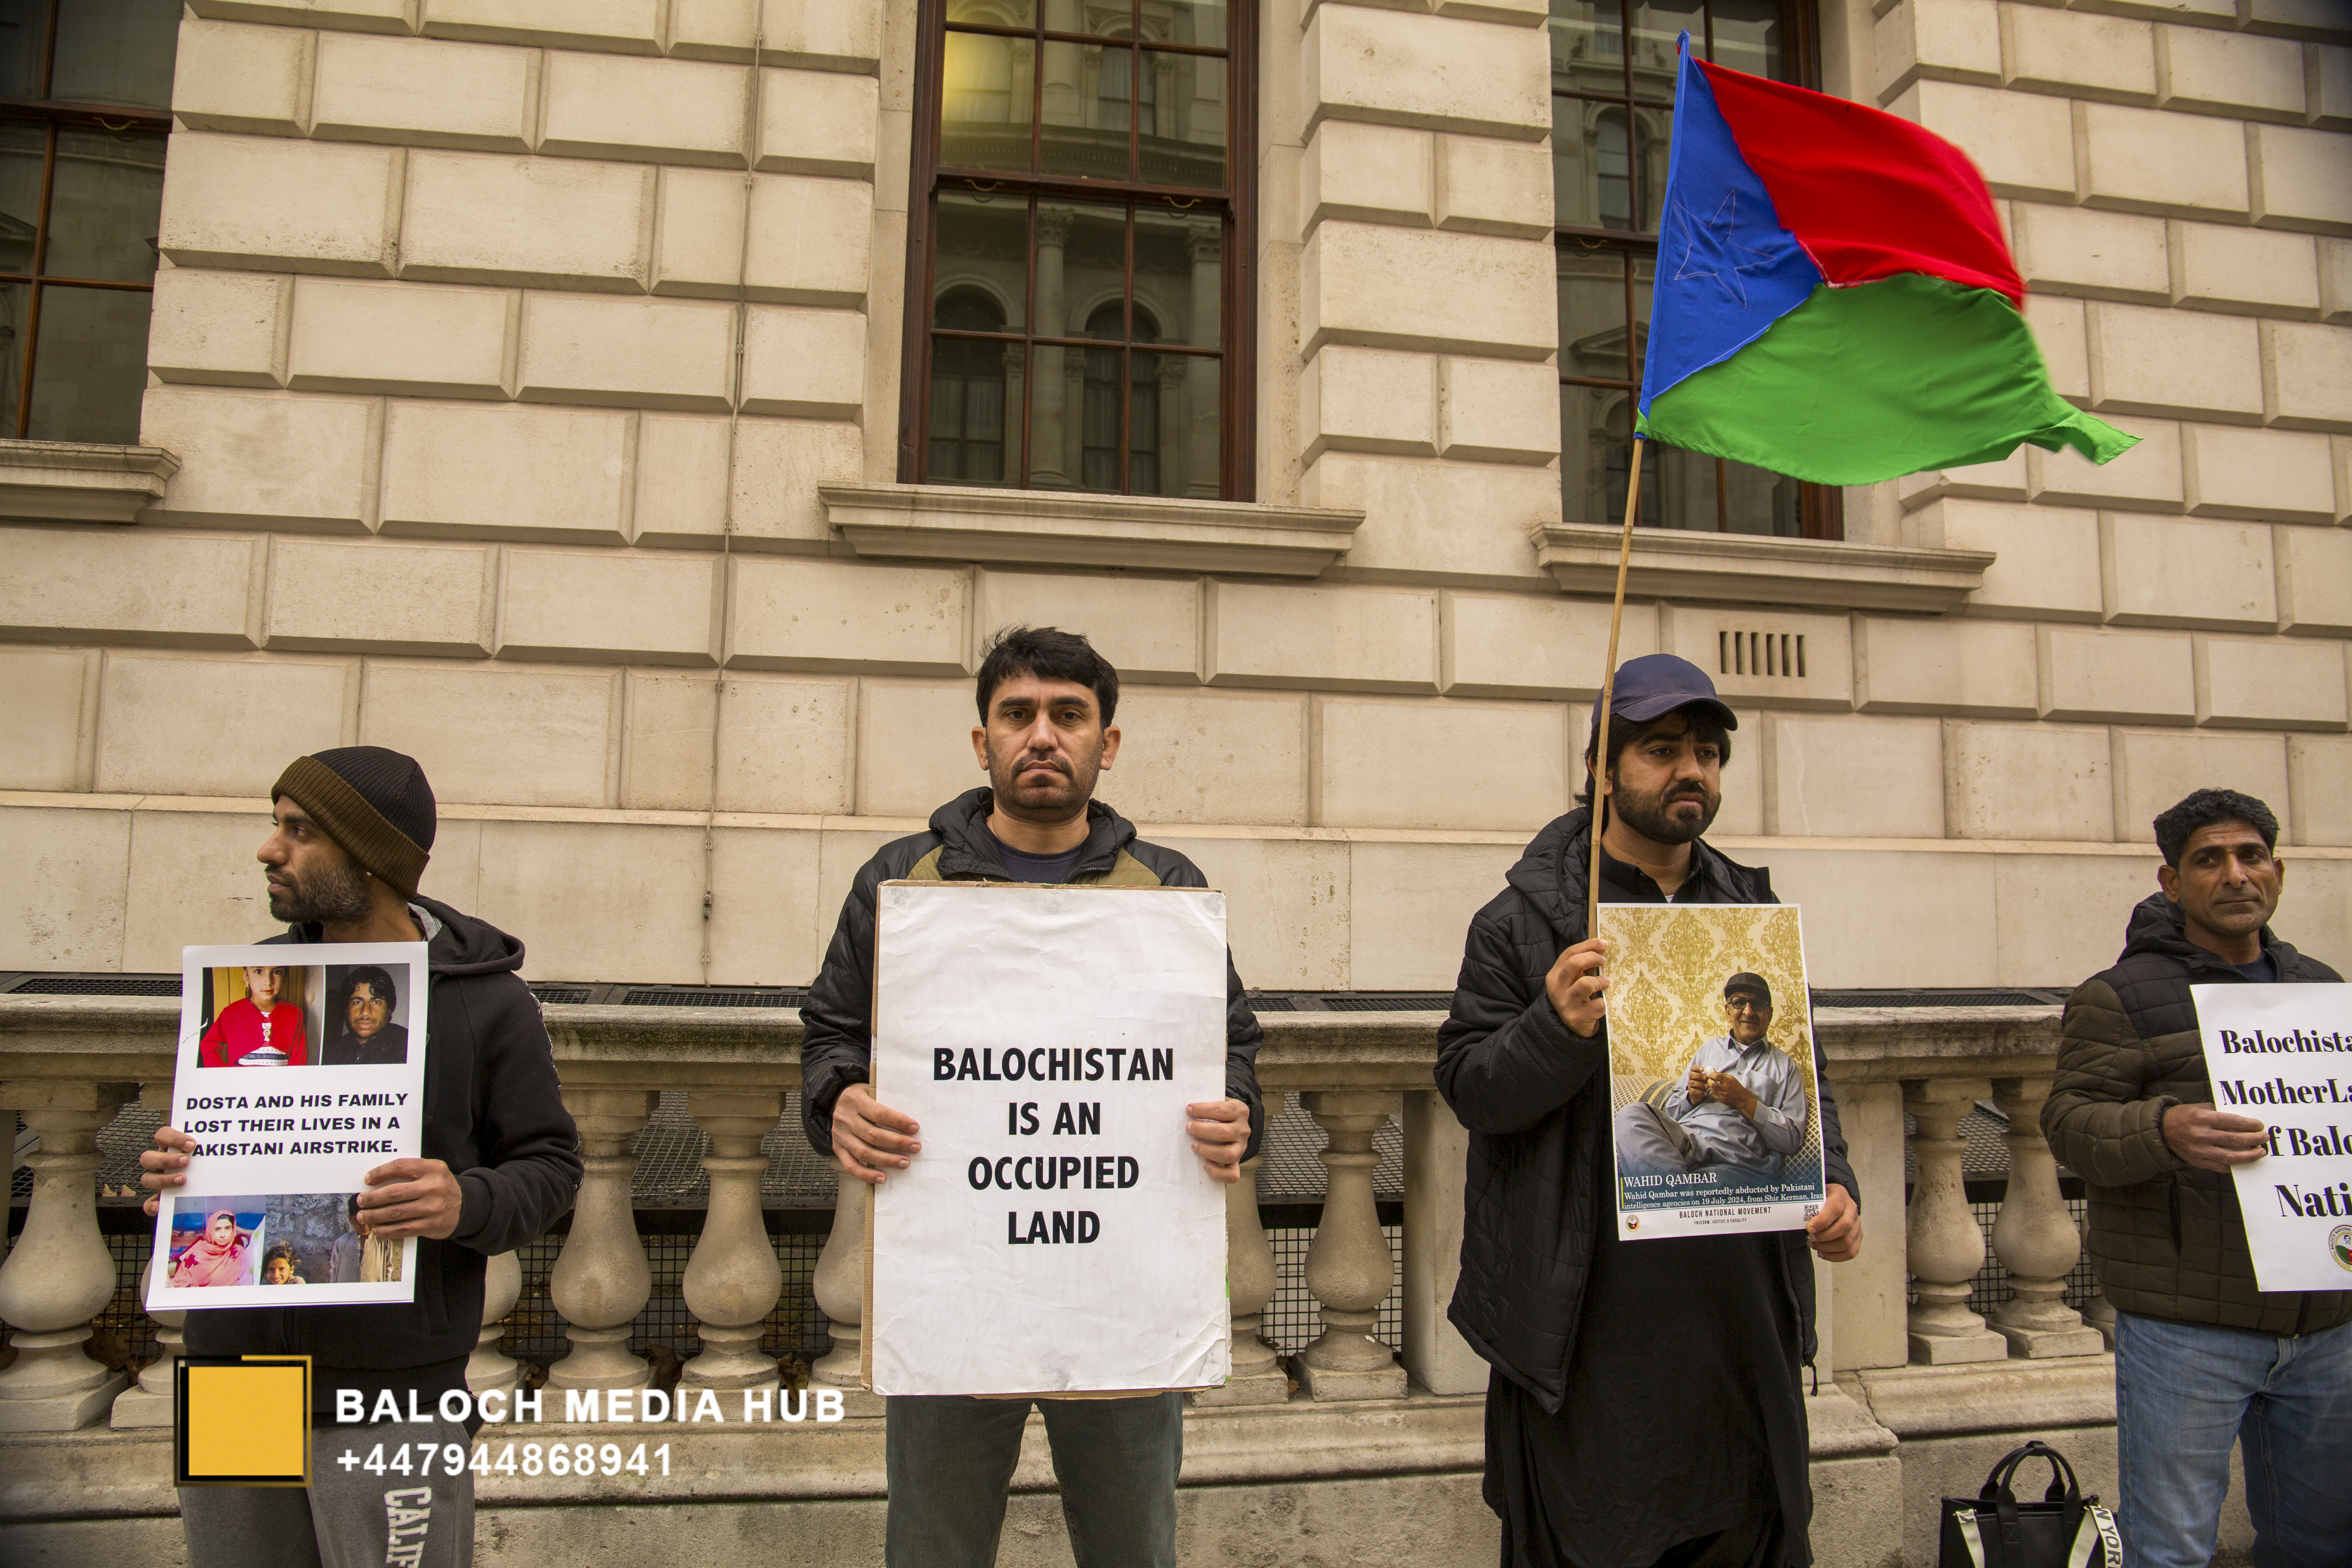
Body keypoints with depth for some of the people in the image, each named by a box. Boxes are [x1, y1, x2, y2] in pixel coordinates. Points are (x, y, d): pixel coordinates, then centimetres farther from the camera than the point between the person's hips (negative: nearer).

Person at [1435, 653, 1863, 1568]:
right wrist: (1558, 1029, -25)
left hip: (1742, 1320, 5)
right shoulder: (1523, 920, -4)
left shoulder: (1753, 913, 12)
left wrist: (1832, 1184, 1)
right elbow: (1467, 1088, -8)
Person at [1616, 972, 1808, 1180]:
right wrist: (1692, 1098, 3)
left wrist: (1744, 1101, -5)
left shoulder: (1785, 1066, 20)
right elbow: (1670, 1111, 26)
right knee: (1630, 1116, -30)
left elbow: (1793, 1140, 6)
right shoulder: (1711, 1048, 29)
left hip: (1740, 1159, -5)